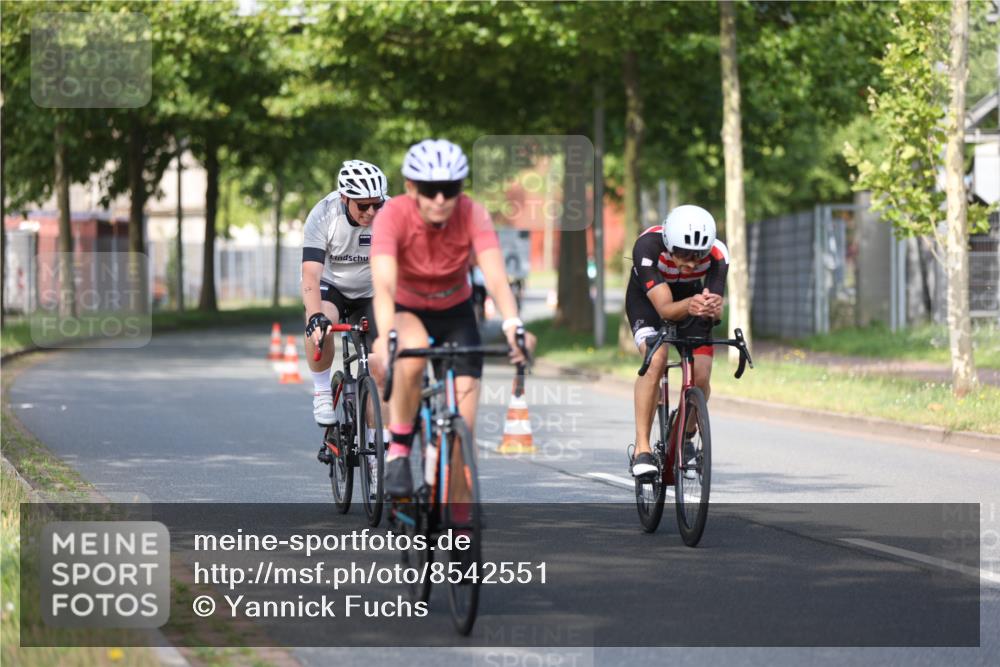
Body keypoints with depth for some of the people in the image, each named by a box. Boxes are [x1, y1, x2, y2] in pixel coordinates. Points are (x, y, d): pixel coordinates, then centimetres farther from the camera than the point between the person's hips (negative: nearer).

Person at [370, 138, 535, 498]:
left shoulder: (472, 215, -24)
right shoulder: (393, 215, -28)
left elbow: (496, 279, -36)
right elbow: (384, 284, -41)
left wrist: (513, 325, -56)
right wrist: (385, 336, -60)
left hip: (455, 311, 2)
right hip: (407, 310, -2)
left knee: (465, 415, -12)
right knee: (413, 349, -36)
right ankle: (398, 451, -20)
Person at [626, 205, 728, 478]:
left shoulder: (717, 254, -30)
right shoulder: (648, 246, -37)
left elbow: (716, 310, -34)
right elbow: (665, 308, -41)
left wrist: (713, 308, -58)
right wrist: (689, 306, -62)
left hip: (691, 299, 2)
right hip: (648, 300, -2)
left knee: (701, 377, -13)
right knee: (656, 358, -29)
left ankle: (685, 438, 16)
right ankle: (642, 448, -25)